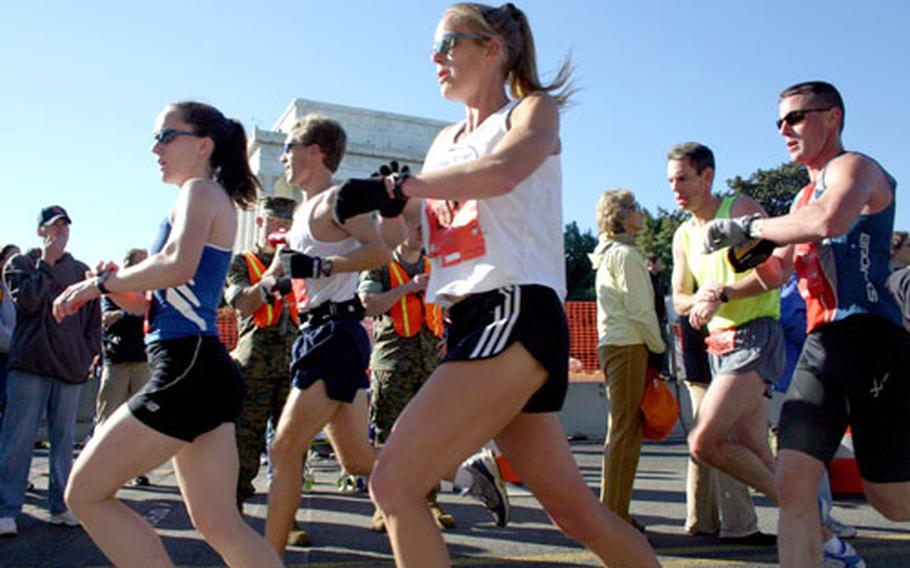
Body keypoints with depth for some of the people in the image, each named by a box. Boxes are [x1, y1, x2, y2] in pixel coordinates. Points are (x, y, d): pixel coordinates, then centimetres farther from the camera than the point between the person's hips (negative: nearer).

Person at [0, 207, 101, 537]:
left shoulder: (80, 270, 16)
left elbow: (94, 316, 17)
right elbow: (28, 300, -10)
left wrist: (90, 352, 6)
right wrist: (46, 263, -5)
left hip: (71, 367, 3)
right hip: (30, 364, -3)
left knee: (64, 440, 6)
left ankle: (61, 507, 13)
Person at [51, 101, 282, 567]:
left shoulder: (200, 190, -3)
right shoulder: (212, 199, 24)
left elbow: (179, 266, -24)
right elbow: (166, 302, 25)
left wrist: (103, 282, -9)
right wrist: (116, 289, 9)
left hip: (189, 367, -10)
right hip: (199, 369, 10)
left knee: (85, 493, 2)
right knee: (219, 524, 7)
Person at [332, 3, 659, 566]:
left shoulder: (534, 110, 4)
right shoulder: (446, 140, 24)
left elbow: (500, 172, -20)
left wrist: (394, 185, -16)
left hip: (515, 313, -8)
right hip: (469, 322, 8)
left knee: (394, 483, -15)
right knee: (575, 509, 12)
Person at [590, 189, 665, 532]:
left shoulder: (607, 254, 21)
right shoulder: (625, 254, -10)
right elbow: (640, 310, -14)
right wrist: (659, 346, -4)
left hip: (612, 345, 10)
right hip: (628, 347, -10)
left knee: (624, 431, 13)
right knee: (625, 432, -8)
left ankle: (613, 513, 18)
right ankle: (615, 516, -4)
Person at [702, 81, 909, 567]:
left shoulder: (852, 167, -2)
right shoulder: (804, 197, 25)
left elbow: (829, 222, -26)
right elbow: (777, 270, 33)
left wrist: (751, 227, -14)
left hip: (871, 339, -8)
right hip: (819, 347, 8)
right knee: (793, 481, -5)